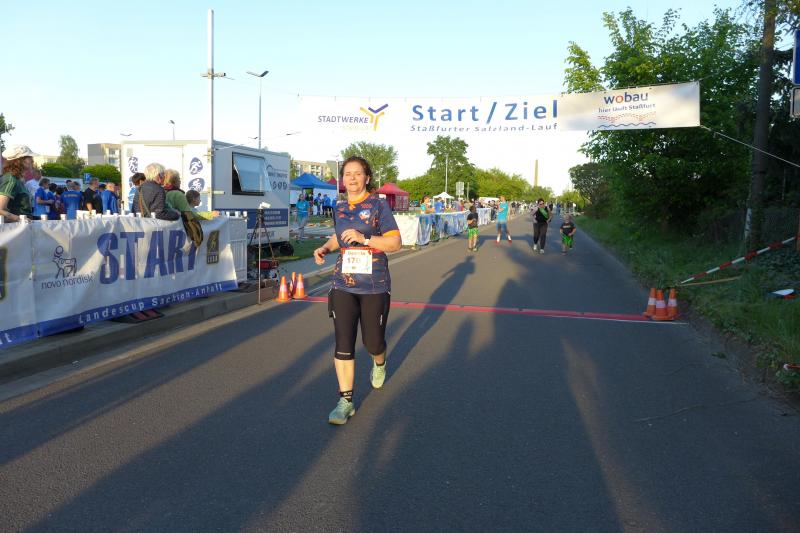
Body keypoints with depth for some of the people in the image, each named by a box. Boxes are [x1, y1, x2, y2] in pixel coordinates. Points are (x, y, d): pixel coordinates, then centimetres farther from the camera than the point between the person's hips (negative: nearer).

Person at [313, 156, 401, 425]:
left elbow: (395, 243, -10)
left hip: (374, 285, -3)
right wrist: (325, 248, 7)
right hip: (343, 285, 3)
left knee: (372, 342, 9)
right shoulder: (340, 208, 9)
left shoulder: (378, 205, -6)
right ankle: (346, 401, 6)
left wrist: (363, 238, -22)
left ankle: (379, 363, 47)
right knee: (343, 344, -4)